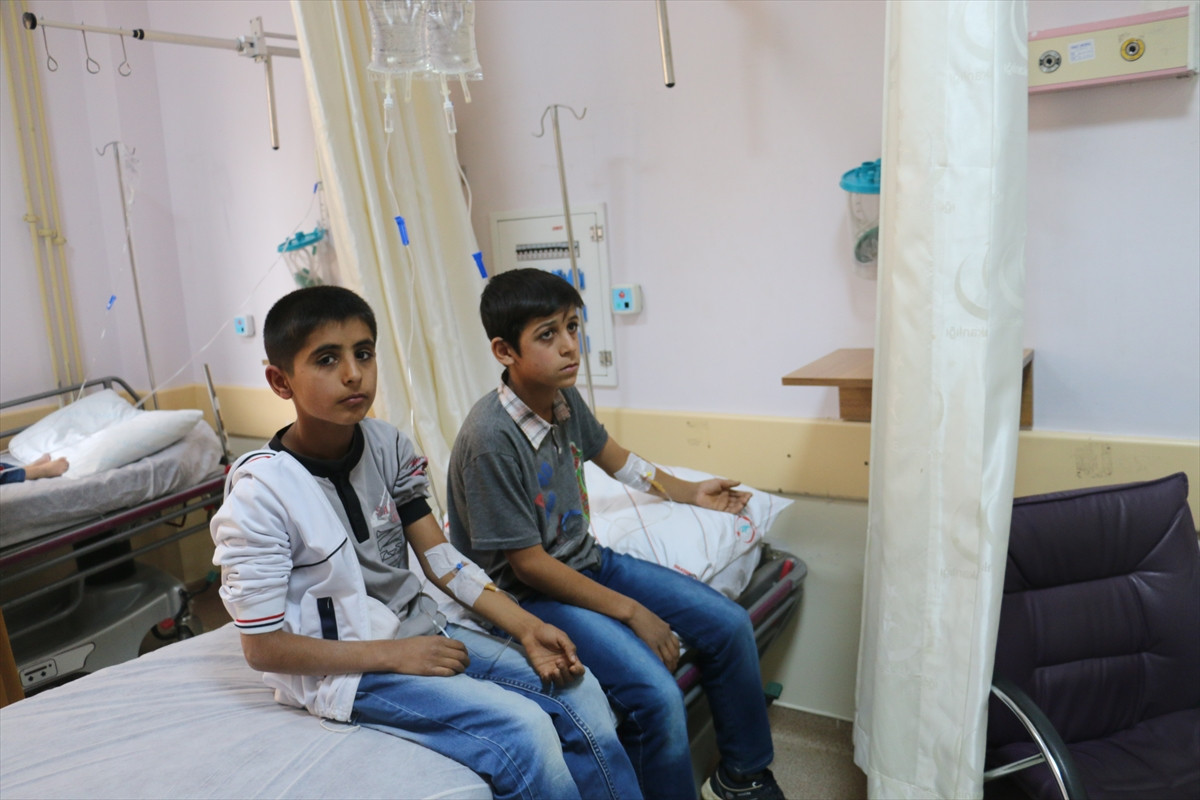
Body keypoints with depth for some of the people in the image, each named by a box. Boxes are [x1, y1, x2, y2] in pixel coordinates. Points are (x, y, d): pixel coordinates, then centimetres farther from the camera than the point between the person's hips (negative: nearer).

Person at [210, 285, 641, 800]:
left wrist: (525, 627, -11)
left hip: (418, 632, 6)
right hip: (341, 668, -6)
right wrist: (391, 654, -18)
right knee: (523, 732, -22)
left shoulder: (387, 445, -2)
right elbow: (262, 646, -14)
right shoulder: (260, 492, -18)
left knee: (579, 692, -8)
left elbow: (440, 558, 0)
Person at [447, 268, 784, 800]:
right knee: (656, 695, -26)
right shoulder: (490, 438, -27)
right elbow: (528, 563, -21)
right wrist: (632, 611, -17)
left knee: (729, 625, 3)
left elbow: (611, 456, 20)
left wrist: (688, 492, 24)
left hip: (587, 560, 8)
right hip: (531, 593, -8)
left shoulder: (565, 399, -3)